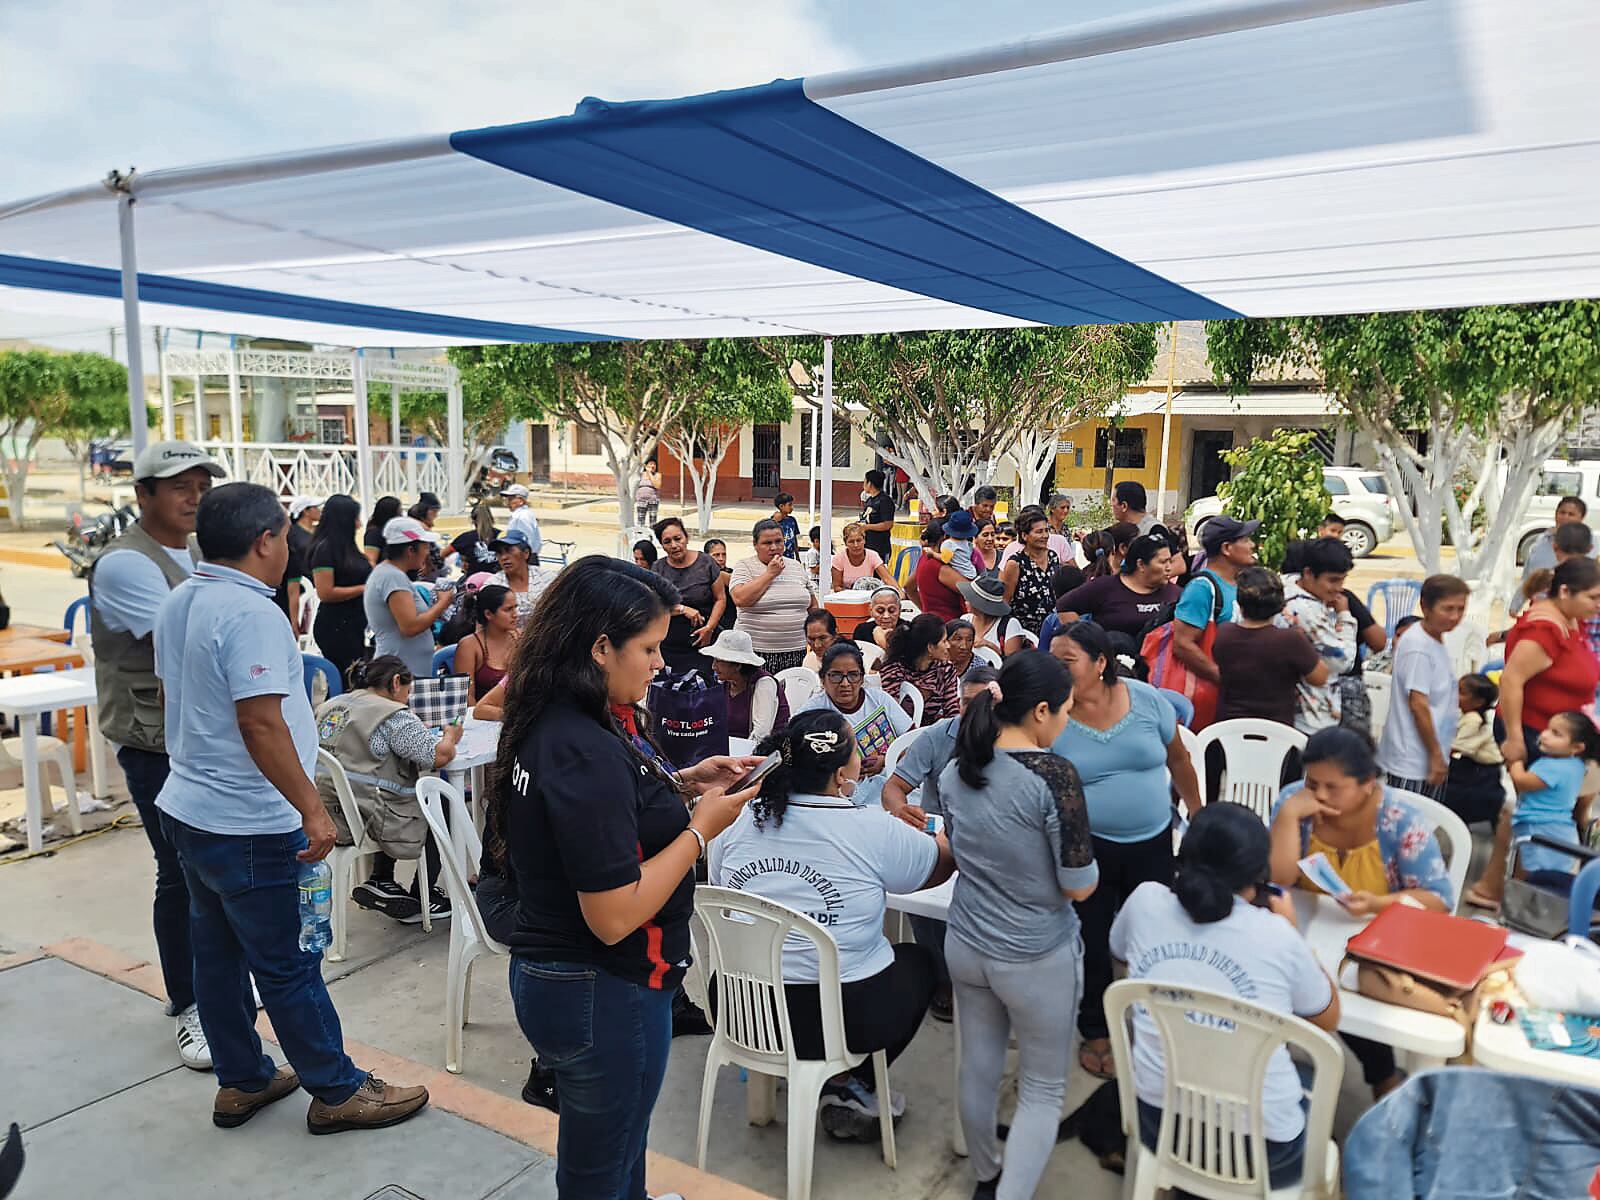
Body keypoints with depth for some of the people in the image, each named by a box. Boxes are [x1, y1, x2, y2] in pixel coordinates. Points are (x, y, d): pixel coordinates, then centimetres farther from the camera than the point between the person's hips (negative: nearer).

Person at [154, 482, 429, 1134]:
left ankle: (241, 1081, 32)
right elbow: (261, 723, -27)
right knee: (288, 965, 2)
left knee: (216, 952, 18)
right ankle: (337, 1091, 16)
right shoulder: (250, 613, -22)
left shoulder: (177, 604, 7)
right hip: (249, 828, -9)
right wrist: (313, 809, -23)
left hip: (188, 808, 9)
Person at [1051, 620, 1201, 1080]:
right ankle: (1096, 1033, 32)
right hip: (1086, 847, -2)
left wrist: (1197, 813, 12)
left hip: (1152, 841, 2)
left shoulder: (1146, 699, -7)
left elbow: (1178, 758, 7)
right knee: (1092, 942, 10)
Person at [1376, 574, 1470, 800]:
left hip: (1433, 759, 9)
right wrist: (1435, 755, -15)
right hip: (1411, 764, -9)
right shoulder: (1418, 647, -19)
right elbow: (1418, 705, -19)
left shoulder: (1437, 641, 8)